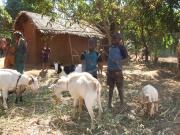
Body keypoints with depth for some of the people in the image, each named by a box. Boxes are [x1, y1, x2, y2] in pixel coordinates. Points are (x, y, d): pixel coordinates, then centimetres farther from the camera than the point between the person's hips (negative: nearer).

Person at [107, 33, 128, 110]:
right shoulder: (110, 47, 9)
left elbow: (126, 58, -7)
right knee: (111, 87, 15)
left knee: (120, 88, 2)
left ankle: (122, 103, 14)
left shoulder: (121, 48, -9)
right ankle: (109, 102, 26)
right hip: (110, 70, 6)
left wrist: (119, 62, -22)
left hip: (117, 71, -6)